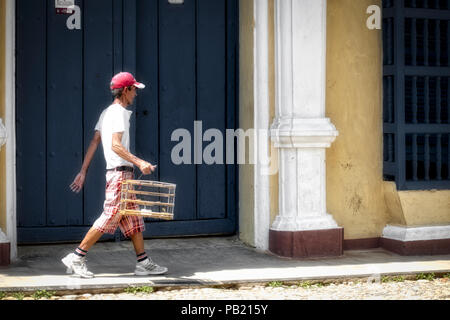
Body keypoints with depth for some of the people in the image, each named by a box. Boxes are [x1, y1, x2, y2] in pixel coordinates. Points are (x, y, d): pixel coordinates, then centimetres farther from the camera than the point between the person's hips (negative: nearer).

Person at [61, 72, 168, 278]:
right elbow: (115, 145, -22)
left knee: (133, 219, 10)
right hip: (120, 172, -10)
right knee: (110, 217, -9)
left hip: (122, 173, 10)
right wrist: (139, 162, -29)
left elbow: (94, 142, 16)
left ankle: (143, 263, 13)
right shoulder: (119, 112, -11)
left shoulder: (106, 112, 18)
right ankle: (77, 257, -5)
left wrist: (83, 171, 15)